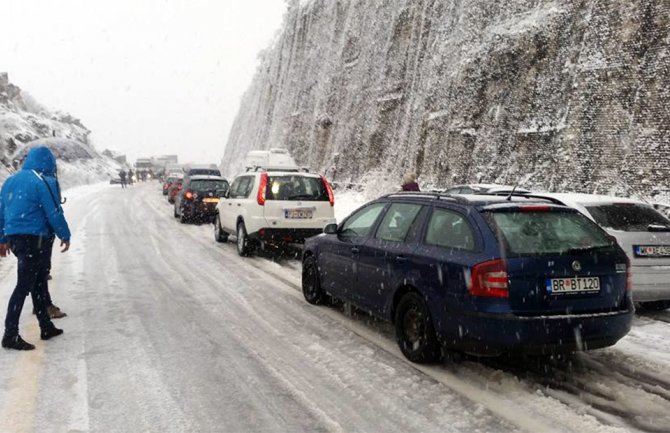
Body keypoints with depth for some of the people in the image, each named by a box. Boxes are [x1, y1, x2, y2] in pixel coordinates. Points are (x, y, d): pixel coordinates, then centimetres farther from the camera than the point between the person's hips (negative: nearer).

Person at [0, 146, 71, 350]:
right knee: (24, 286, -6)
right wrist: (65, 236, 0)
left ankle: (46, 327, 26)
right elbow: (54, 213, -12)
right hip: (34, 239, -8)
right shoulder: (40, 182, -12)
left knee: (38, 282, 17)